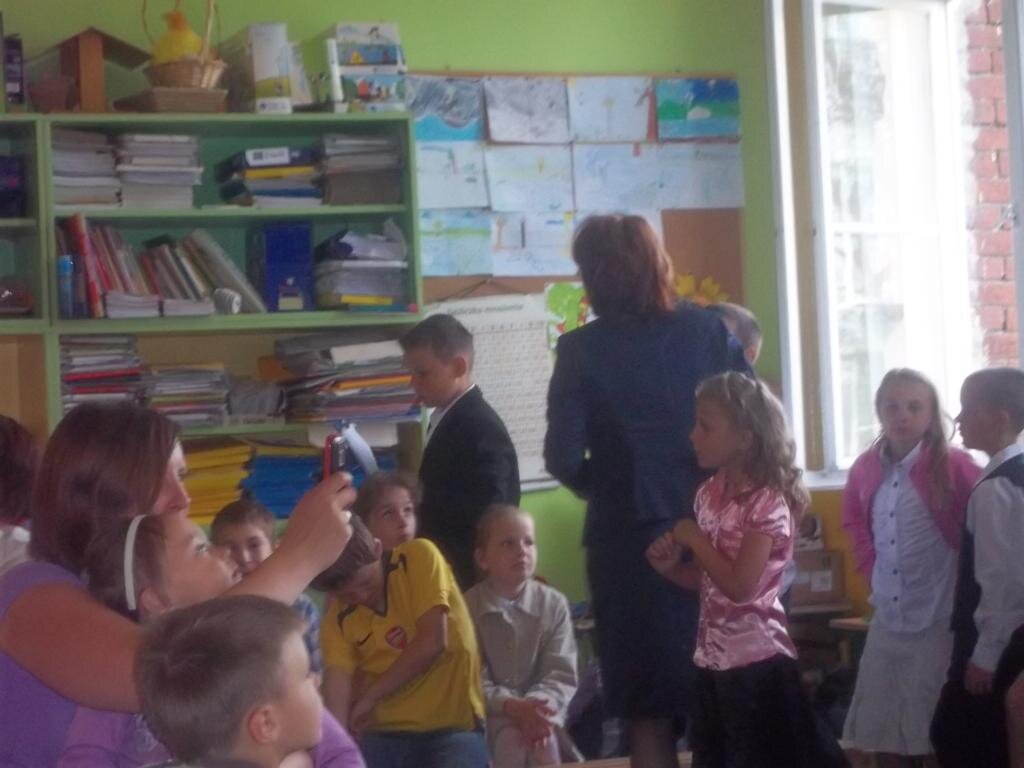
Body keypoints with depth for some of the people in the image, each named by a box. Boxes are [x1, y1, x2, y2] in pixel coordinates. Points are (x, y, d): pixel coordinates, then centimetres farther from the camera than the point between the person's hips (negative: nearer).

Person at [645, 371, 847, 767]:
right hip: (713, 659, 8)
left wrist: (692, 537, -13)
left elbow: (739, 585, -22)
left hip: (757, 660, -8)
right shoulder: (709, 494, 8)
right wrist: (670, 567, -3)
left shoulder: (766, 502, -15)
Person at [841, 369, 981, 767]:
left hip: (938, 618, -6)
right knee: (880, 729, 13)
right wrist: (873, 572, 11)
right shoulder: (865, 469, 4)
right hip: (887, 617, 6)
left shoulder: (953, 467, -13)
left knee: (935, 733, 1)